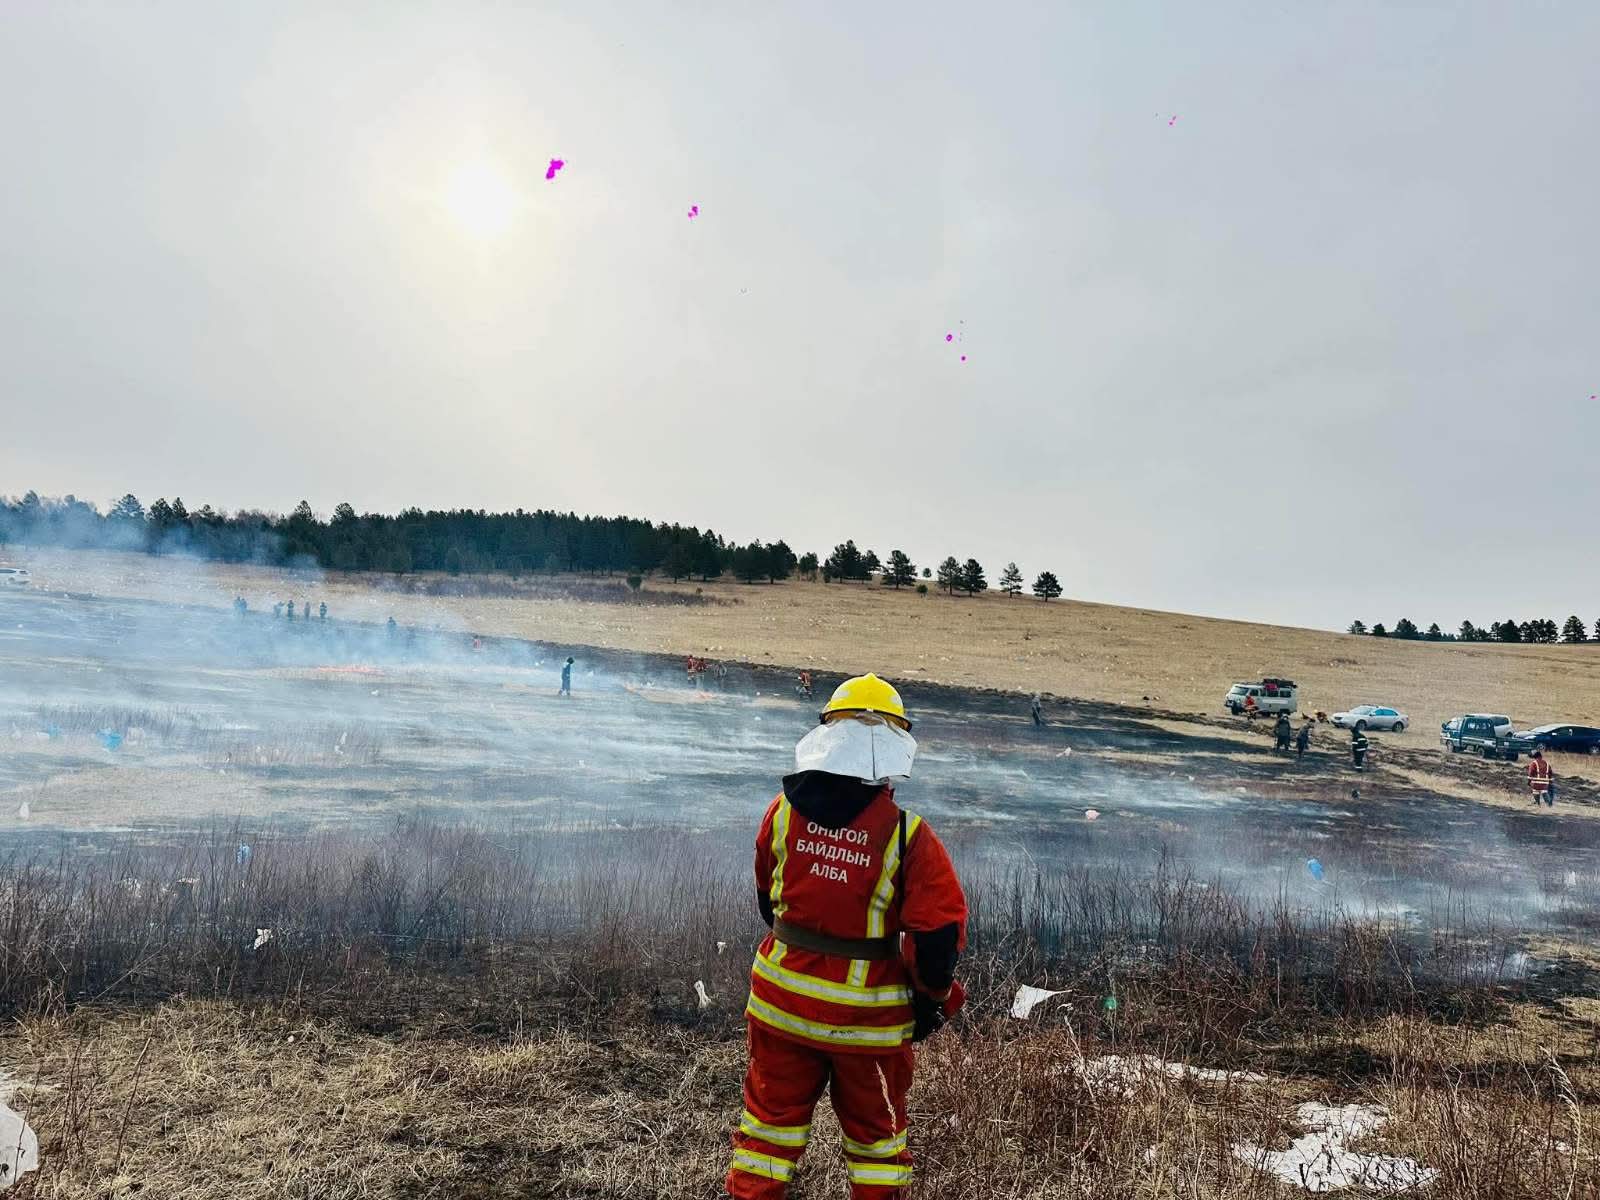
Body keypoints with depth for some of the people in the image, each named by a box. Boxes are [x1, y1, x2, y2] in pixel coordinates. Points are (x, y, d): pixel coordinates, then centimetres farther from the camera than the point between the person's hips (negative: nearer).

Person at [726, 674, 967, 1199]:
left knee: (771, 1113, 20)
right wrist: (931, 998, 1)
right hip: (867, 1012, -2)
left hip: (782, 995, 2)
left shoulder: (785, 809, -9)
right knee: (874, 1127, 20)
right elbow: (939, 929, -17)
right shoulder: (907, 835, -20)